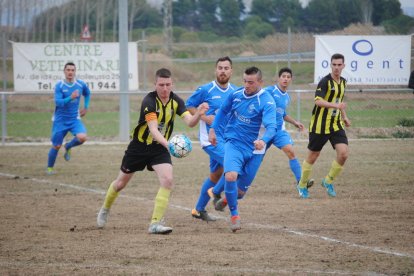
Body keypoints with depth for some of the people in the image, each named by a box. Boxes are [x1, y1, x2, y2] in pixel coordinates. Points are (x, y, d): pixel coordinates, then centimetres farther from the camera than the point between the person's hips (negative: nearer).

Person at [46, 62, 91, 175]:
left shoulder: (81, 84, -1)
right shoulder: (59, 85, -12)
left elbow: (87, 94, 21)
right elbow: (58, 102, -22)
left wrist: (85, 107, 14)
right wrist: (70, 98, -36)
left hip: (74, 119, 2)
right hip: (60, 120, -2)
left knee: (82, 137, -24)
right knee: (56, 146, 2)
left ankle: (68, 147, 9)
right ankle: (50, 168, 25)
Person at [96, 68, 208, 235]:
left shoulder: (176, 101, -10)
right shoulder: (149, 101, -26)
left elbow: (189, 122, -21)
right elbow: (153, 128, -37)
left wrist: (198, 114, -44)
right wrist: (167, 143, -55)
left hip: (160, 148, 3)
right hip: (139, 146, -3)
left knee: (167, 180, -21)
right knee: (121, 182, 14)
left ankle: (155, 223, -18)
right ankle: (105, 210, 43)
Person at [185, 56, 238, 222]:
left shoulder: (235, 92, 7)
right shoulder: (206, 90, -8)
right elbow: (189, 106, 0)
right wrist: (204, 117, -14)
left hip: (227, 138, 6)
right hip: (210, 138, -6)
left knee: (215, 175, 12)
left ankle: (199, 209, 26)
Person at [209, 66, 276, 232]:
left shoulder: (267, 101, -18)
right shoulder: (236, 94, -4)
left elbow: (271, 126, -30)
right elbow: (223, 111, 16)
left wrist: (263, 140, -49)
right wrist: (213, 129, 14)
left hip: (253, 149, -1)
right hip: (233, 143, 1)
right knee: (230, 176, -24)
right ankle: (234, 215, -7)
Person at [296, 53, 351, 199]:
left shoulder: (343, 82, 10)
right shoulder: (325, 81, -15)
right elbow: (318, 100, -28)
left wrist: (344, 117, 23)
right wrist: (336, 105, -39)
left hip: (336, 124, 6)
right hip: (320, 125, -6)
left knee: (343, 154, -11)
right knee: (312, 157, 5)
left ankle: (328, 181, 11)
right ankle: (302, 185, 25)